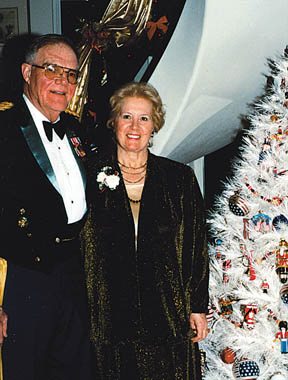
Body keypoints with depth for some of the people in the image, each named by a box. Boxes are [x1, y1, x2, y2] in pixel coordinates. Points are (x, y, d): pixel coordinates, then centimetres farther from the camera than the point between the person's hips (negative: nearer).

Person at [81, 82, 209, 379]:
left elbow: (197, 247, 6)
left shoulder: (180, 178, 4)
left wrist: (198, 307, 4)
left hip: (168, 317, 1)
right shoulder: (90, 176, 1)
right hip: (108, 318, -1)